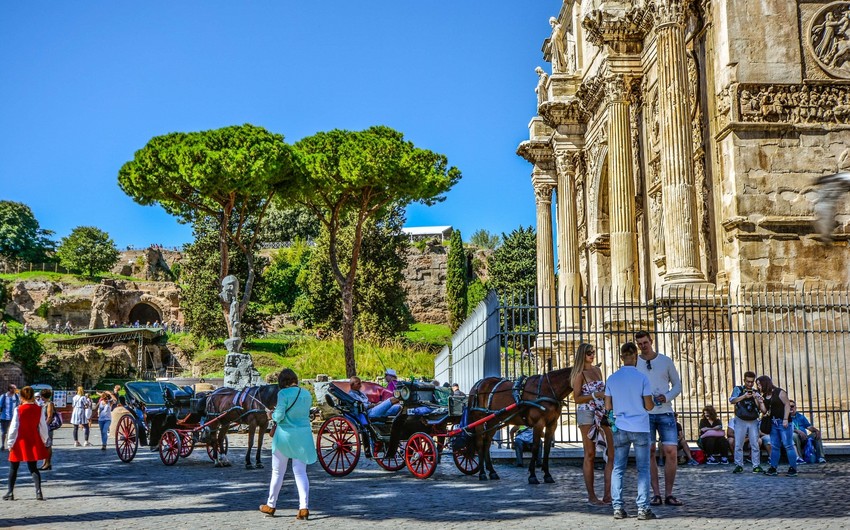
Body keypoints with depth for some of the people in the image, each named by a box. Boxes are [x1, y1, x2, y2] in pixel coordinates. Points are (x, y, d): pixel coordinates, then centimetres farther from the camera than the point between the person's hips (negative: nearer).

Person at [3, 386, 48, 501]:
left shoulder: (19, 410, -12)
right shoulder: (38, 410, -3)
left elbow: (14, 428, -9)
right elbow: (43, 427, 2)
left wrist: (10, 443, -1)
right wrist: (44, 440, 15)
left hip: (20, 442, -3)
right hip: (34, 442, 3)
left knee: (13, 468, 13)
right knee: (33, 468, 9)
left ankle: (10, 493, 17)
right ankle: (38, 492, -3)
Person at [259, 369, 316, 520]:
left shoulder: (283, 393, -12)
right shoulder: (307, 394, 5)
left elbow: (279, 416, -16)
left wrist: (272, 415, 6)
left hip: (285, 435, -4)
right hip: (303, 435, 4)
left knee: (277, 472, 11)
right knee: (301, 472, 5)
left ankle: (271, 505, 25)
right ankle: (304, 507, -6)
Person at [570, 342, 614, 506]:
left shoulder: (597, 370, 15)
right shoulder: (580, 374, -4)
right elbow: (577, 399, -8)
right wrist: (595, 395, -17)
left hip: (602, 414, 7)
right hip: (587, 414, -7)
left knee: (611, 454, -1)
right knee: (590, 455, -1)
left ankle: (608, 494, 3)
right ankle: (591, 496, 6)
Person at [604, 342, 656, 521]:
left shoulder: (612, 379, 1)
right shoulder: (642, 378, -8)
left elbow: (608, 406, 3)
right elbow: (649, 406, -8)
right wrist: (653, 402, 13)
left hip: (620, 429, 3)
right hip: (640, 429, -2)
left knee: (618, 468, 9)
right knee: (643, 469, 4)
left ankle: (618, 508, 6)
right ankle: (643, 509, 2)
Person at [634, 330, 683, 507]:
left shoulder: (666, 361, 6)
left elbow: (677, 385, 9)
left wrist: (667, 397, -9)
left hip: (665, 412, 0)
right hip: (644, 414, 0)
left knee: (671, 452, -6)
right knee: (649, 453, 0)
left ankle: (669, 494, 3)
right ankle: (656, 494, 6)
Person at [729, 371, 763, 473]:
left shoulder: (756, 392, 12)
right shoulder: (738, 389, 6)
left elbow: (759, 407, 4)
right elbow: (732, 400, -9)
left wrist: (755, 398, -13)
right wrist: (744, 396, -21)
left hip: (753, 421, 2)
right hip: (740, 421, -2)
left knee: (755, 444, -2)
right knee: (738, 445, -2)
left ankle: (756, 466, 3)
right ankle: (739, 465, 4)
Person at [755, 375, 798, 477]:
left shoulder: (779, 392, -5)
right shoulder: (764, 396, 13)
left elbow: (787, 404, -9)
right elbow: (764, 411, 12)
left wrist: (785, 419, -16)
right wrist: (760, 402, -4)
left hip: (783, 422, -7)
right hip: (773, 423, 7)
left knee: (788, 445, -6)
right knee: (774, 446, 7)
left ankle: (793, 468, -3)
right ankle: (773, 468, 9)